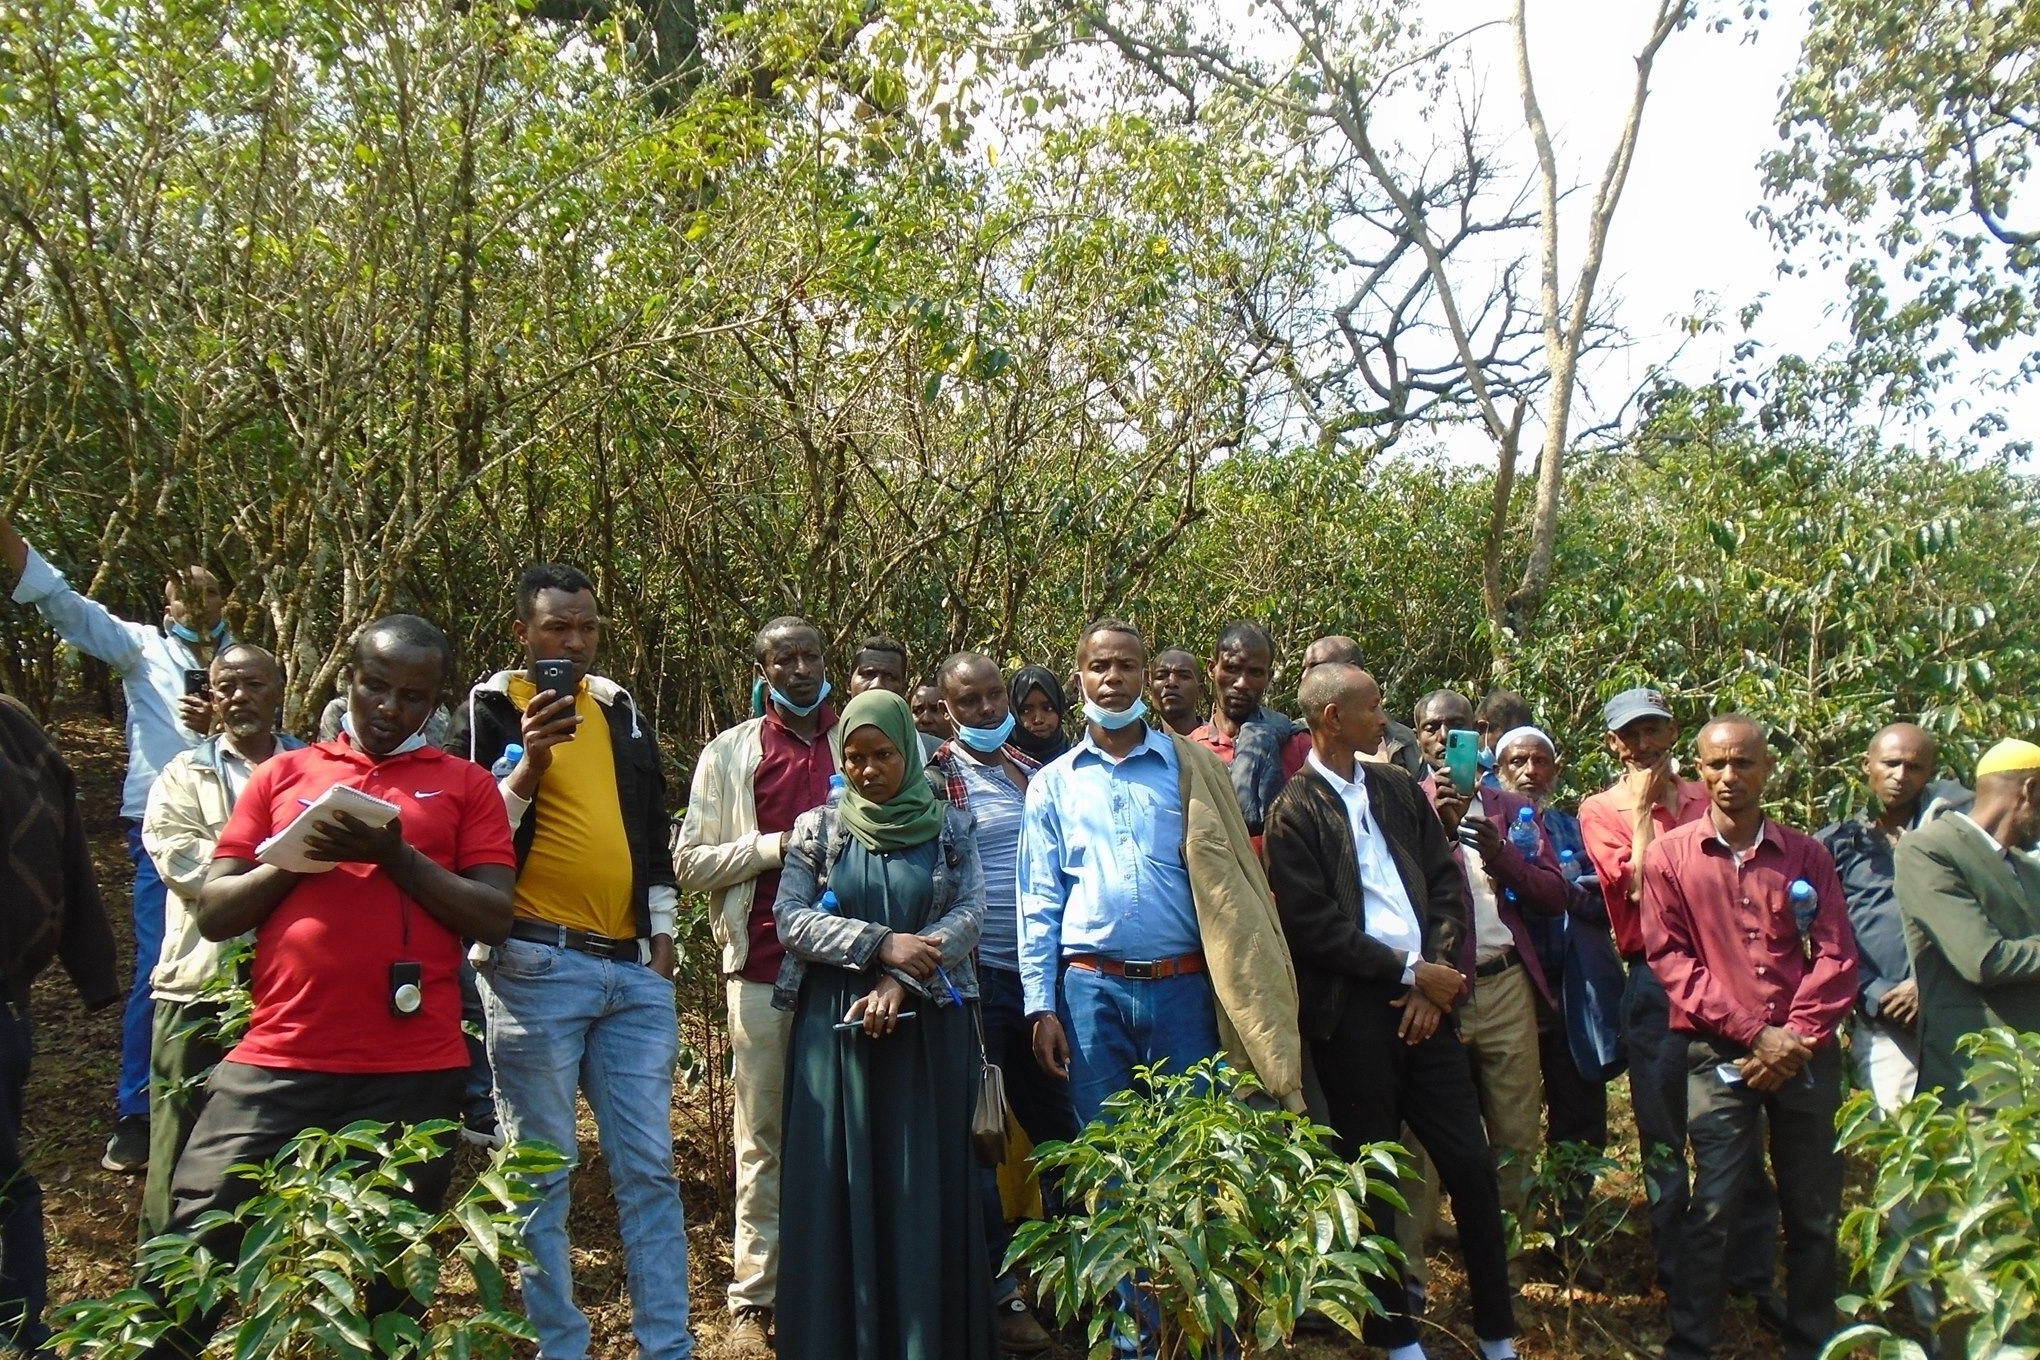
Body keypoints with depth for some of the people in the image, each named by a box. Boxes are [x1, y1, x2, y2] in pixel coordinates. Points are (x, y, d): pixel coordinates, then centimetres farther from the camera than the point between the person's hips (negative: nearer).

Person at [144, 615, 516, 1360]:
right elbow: (213, 913, 8)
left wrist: (399, 857, -13)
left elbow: (495, 918, -2)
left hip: (413, 1072, -1)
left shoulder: (466, 784, 7)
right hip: (277, 1060, 2)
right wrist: (297, 857, -8)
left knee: (384, 1277, 8)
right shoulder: (283, 774, 12)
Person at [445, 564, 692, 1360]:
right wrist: (530, 765, -20)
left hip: (633, 968, 5)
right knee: (541, 1170, 3)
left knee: (649, 1167, 6)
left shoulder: (621, 709, 15)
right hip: (537, 966, -4)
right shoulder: (491, 708, 1)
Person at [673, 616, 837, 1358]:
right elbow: (689, 862, 4)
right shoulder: (730, 752, 9)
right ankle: (753, 1298, 11)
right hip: (764, 967, -1)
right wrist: (778, 844, -8)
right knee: (762, 1135, 3)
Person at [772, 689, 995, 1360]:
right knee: (837, 1185, 1)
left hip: (929, 1027, 0)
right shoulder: (816, 829, 6)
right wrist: (881, 943, -15)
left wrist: (903, 980, -16)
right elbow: (792, 919, -3)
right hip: (834, 1026, 1)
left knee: (926, 1187, 1)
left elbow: (970, 913, -3)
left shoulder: (950, 826, 6)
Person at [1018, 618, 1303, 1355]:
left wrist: (1242, 988, -3)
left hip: (1183, 985, -1)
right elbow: (1039, 904, 6)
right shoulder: (1053, 783, 8)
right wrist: (1041, 1006, -1)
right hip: (1093, 990, 1)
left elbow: (1228, 878, 3)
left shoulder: (1191, 765, 5)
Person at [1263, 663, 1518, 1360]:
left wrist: (1439, 975, -3)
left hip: (1423, 1001, 5)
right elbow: (1310, 923, -12)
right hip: (1352, 1012, -5)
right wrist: (1409, 970, -10)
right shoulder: (1293, 810, -5)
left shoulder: (1398, 787, 13)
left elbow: (1448, 882, 10)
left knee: (1471, 1165, 6)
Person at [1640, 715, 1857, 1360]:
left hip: (1806, 1056, 2)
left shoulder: (1806, 854, 8)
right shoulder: (1670, 855, 2)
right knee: (1714, 1209, -4)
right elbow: (1669, 956, -4)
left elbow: (1837, 955, 3)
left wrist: (1797, 1036, -10)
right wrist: (1753, 1033, -10)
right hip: (1720, 1054, -2)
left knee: (1815, 1214, 7)